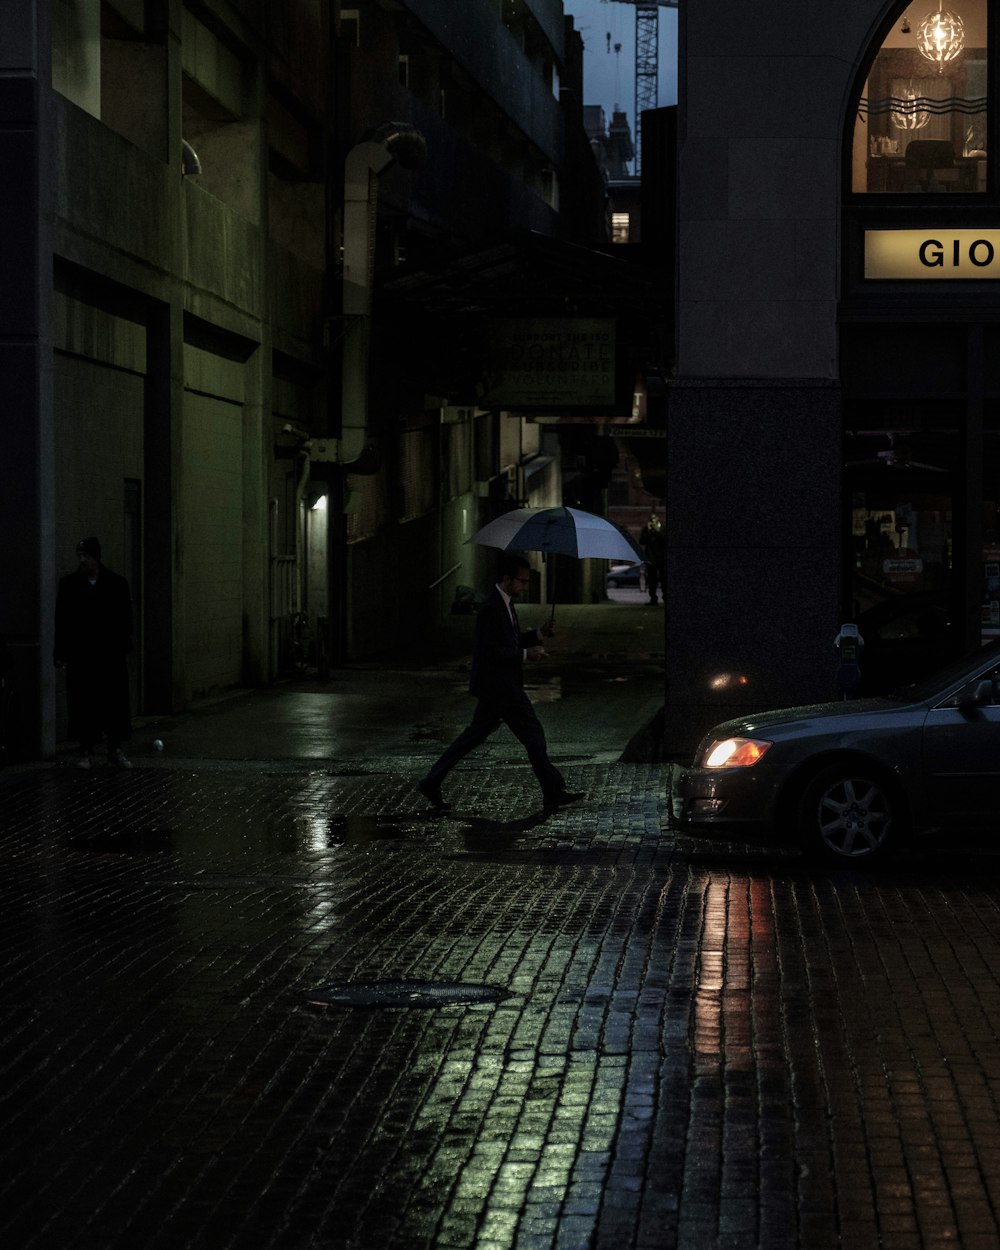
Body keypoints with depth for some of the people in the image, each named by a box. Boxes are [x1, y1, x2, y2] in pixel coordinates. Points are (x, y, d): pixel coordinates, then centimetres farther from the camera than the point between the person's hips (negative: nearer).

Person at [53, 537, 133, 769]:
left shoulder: (117, 583, 3)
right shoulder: (68, 584, 4)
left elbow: (125, 619, 4)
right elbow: (62, 620, 4)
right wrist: (61, 652, -1)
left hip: (111, 654, 0)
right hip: (80, 655, 0)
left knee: (115, 702, 0)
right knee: (83, 704, 0)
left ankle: (115, 750, 10)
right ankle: (86, 751, 9)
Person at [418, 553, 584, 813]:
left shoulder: (505, 603, 12)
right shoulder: (491, 608, -20)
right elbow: (489, 651, -23)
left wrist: (539, 633, 7)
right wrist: (525, 654, -20)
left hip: (496, 685, 10)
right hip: (498, 685, -10)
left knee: (476, 733, 14)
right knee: (532, 733, -4)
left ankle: (432, 782, 16)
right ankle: (553, 793, 2)